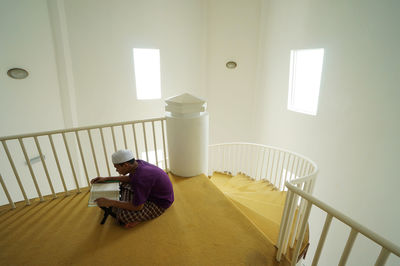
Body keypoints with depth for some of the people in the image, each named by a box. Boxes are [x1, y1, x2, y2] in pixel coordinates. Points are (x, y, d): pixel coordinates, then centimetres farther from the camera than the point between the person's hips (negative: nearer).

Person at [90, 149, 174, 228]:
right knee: (124, 185, 13)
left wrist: (110, 202, -20)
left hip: (160, 203, -9)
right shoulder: (138, 163, -9)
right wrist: (107, 179, 10)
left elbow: (137, 207, -25)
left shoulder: (140, 178, -35)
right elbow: (130, 178, 15)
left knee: (123, 215, -22)